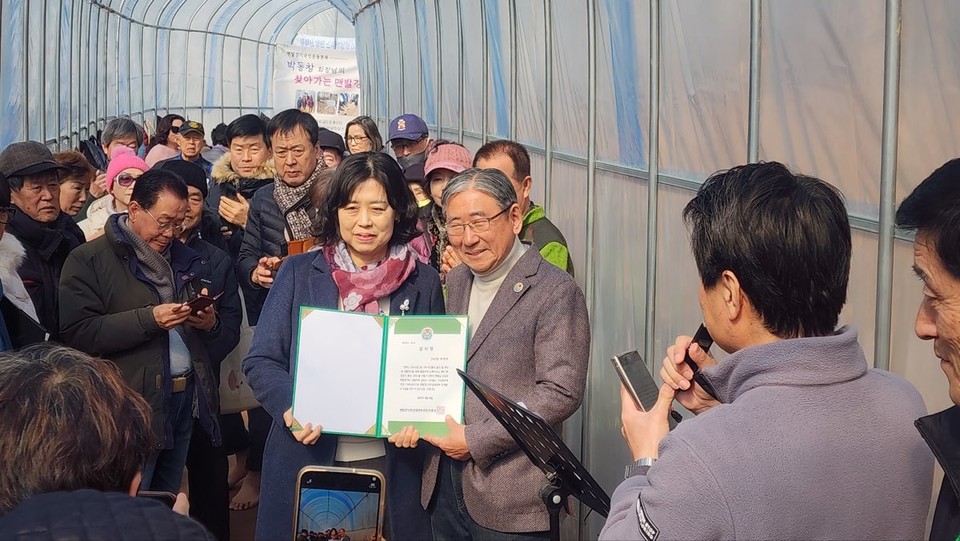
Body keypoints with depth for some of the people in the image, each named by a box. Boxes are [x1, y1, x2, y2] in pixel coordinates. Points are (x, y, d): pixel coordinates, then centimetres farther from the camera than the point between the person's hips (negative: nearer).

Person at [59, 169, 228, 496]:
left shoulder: (188, 261, 16)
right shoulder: (90, 260, -3)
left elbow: (226, 337, 19)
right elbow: (77, 333, -14)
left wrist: (211, 324, -5)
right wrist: (148, 319, -21)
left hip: (186, 402, 6)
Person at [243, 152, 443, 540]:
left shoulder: (423, 282, 2)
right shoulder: (299, 273, 0)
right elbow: (260, 363, -1)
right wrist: (291, 407, -20)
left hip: (392, 464, 1)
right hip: (307, 459, 0)